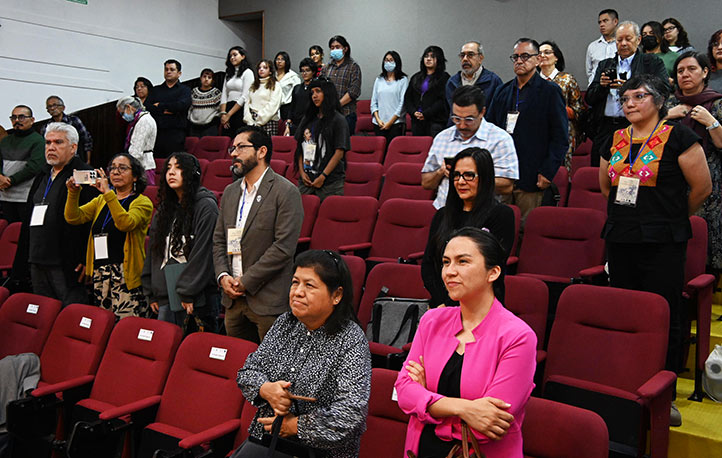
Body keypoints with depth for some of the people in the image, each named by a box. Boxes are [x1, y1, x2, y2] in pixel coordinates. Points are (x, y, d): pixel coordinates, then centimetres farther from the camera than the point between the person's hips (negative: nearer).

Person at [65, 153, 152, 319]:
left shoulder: (142, 202, 0)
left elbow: (125, 223, -20)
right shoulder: (101, 200, 18)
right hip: (99, 274, 6)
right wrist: (73, 193, -12)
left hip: (126, 275, -6)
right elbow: (73, 217, 5)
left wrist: (108, 193, -25)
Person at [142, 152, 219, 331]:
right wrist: (151, 293, 12)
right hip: (166, 295, 6)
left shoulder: (206, 206, -6)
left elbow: (203, 253, -12)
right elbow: (153, 252, 17)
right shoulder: (164, 209, 16)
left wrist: (188, 292, -15)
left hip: (198, 296, -6)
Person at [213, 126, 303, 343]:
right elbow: (219, 240, 15)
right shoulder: (230, 192, 14)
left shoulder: (286, 192, -10)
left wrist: (246, 281, -14)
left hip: (269, 301, -6)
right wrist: (222, 275, -2)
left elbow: (284, 247, -16)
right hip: (233, 299, 7)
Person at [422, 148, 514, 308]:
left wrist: (452, 305, -10)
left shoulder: (502, 215, 0)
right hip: (440, 305, 4)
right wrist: (441, 302, -4)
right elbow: (427, 263, 11)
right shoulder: (442, 215, 16)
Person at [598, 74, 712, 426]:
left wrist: (670, 217, 10)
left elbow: (702, 188, -1)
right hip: (620, 239, 5)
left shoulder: (678, 137, -4)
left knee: (664, 319, 0)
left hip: (663, 242, -5)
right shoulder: (615, 141, 11)